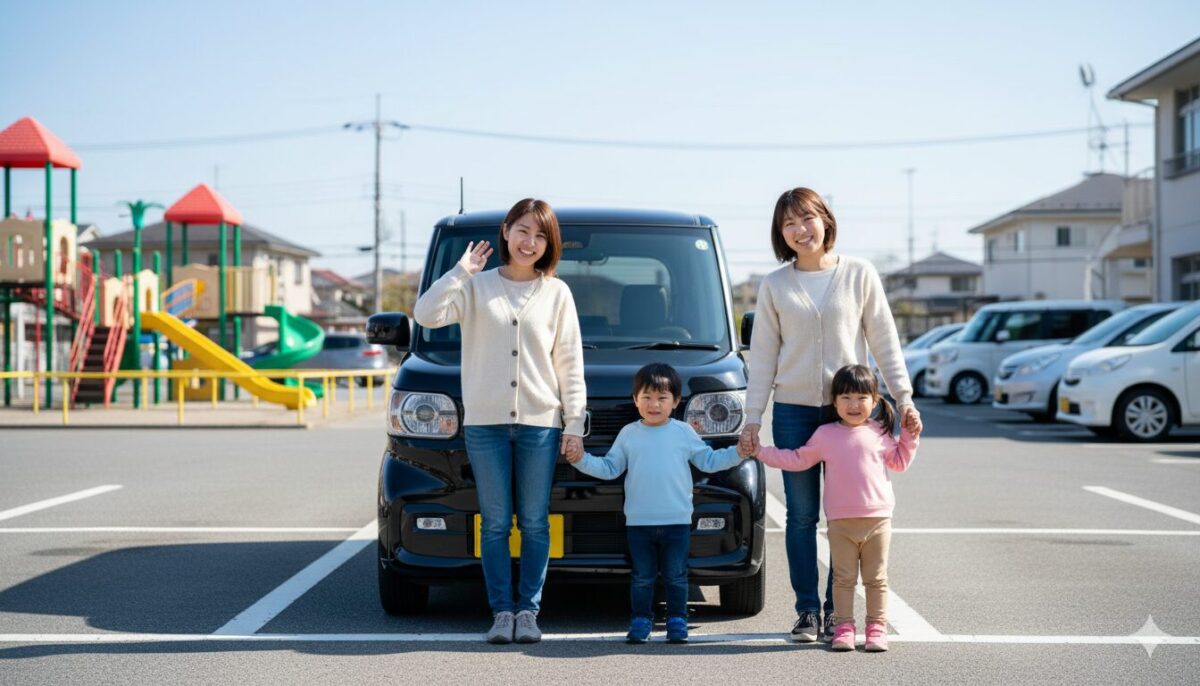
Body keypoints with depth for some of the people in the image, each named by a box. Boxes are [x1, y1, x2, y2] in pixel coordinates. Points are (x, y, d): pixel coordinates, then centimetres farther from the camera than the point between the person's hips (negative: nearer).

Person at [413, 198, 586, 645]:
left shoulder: (556, 293, 7)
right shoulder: (477, 288, 8)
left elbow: (570, 364, 6)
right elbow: (426, 315, -7)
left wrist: (574, 423, -1)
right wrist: (460, 272, -10)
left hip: (540, 423, 0)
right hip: (484, 422, 0)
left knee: (535, 523, 2)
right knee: (495, 523, 3)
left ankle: (528, 611, 9)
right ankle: (501, 612, 7)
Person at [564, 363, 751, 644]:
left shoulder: (684, 433, 4)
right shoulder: (629, 434, 5)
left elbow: (709, 461, 11)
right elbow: (609, 468, 9)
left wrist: (737, 453, 0)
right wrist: (582, 460, -4)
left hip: (677, 521, 0)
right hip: (638, 522, 0)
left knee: (676, 576, 5)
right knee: (642, 577, 6)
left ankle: (677, 621, 15)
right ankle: (640, 622, 15)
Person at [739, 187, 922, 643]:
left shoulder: (859, 274, 2)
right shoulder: (775, 286, 5)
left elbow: (884, 341, 4)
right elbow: (763, 356, 6)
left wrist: (903, 397, -2)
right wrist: (752, 417, 2)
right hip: (793, 410, 1)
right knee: (802, 515, 2)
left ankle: (836, 610, 10)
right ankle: (807, 610, 10)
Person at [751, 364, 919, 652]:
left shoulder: (879, 433, 7)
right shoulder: (825, 435, 4)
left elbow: (899, 462, 19)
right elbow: (798, 460, 12)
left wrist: (910, 436, 7)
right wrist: (762, 452, 8)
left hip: (877, 519, 0)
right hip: (840, 521, 0)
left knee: (876, 579, 5)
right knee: (844, 578, 3)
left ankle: (877, 628, 11)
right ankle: (843, 627, 7)